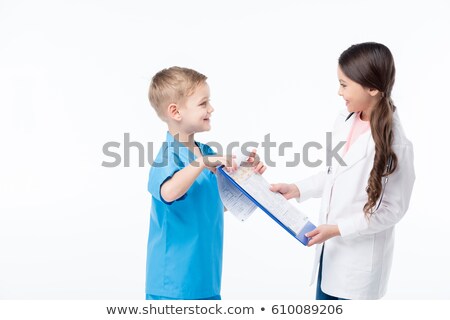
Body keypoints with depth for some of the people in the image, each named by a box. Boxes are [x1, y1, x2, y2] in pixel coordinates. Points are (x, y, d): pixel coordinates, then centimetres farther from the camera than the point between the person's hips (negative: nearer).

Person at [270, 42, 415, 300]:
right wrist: (297, 189, 1)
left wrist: (339, 228, -20)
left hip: (360, 259, -6)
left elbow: (393, 209, -17)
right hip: (331, 248, 7)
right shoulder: (345, 122, -2)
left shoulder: (396, 144, -22)